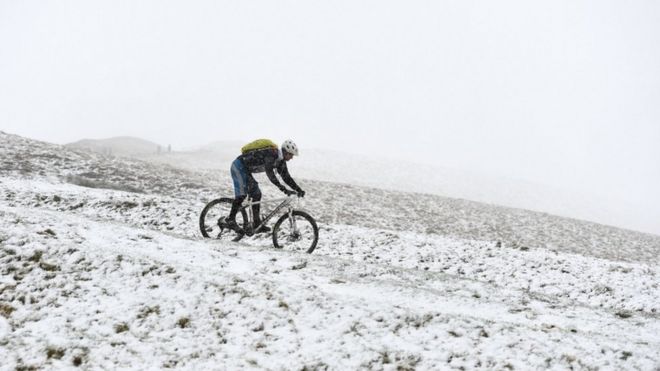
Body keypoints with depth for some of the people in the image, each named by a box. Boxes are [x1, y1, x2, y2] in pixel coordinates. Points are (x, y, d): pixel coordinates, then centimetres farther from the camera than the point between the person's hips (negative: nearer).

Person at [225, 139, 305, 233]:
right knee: (242, 194, -18)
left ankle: (257, 225, 5)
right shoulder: (271, 153, -27)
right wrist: (284, 189, -43)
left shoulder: (281, 160, 1)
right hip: (238, 166, -10)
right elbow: (270, 174, -38)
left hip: (246, 170, 10)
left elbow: (286, 177, 7)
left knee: (256, 194, 3)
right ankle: (230, 219, -8)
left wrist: (299, 190, -3)